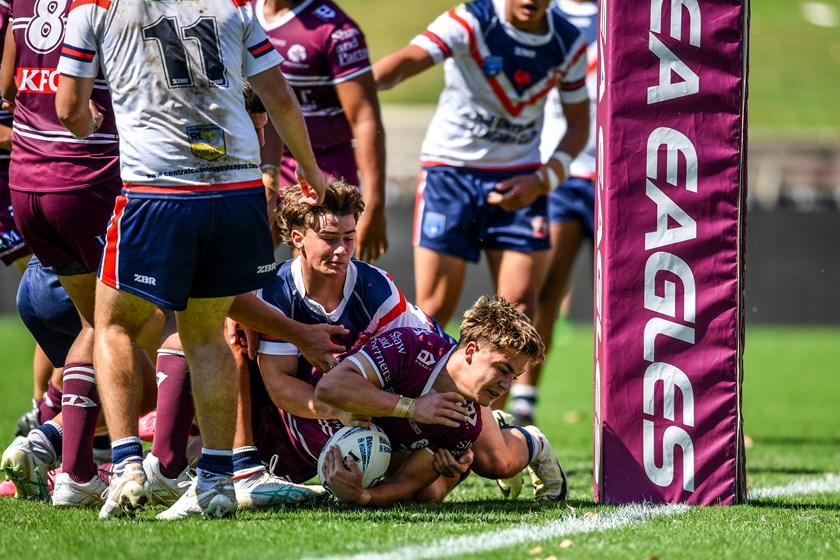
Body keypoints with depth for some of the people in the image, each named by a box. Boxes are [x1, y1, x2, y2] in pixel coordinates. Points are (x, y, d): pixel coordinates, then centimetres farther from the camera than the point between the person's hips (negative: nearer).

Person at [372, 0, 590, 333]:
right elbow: (408, 60, -32)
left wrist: (544, 180, -7)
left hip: (519, 182, 3)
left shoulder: (569, 44, -1)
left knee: (520, 305, -5)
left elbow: (578, 122, 10)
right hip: (450, 171, -3)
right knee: (435, 309, -6)